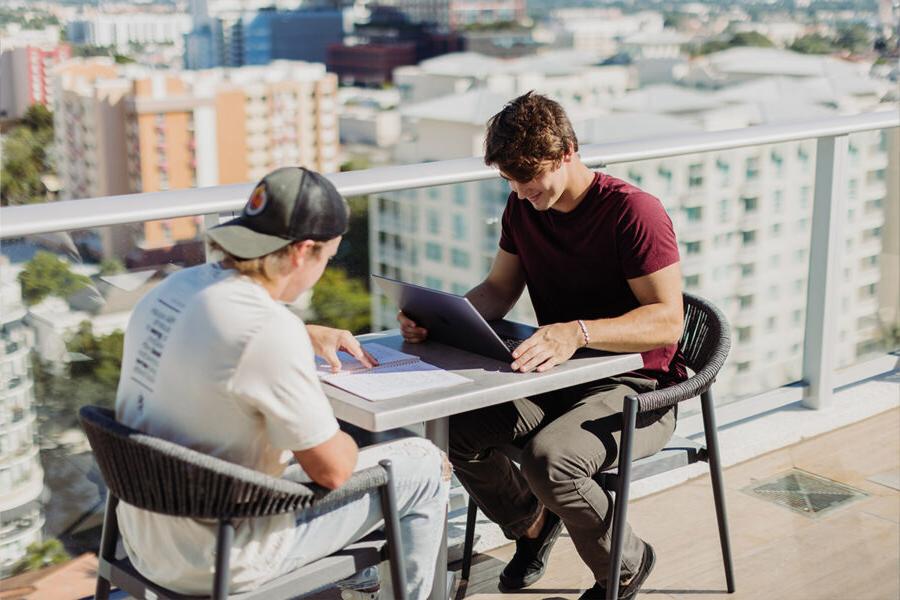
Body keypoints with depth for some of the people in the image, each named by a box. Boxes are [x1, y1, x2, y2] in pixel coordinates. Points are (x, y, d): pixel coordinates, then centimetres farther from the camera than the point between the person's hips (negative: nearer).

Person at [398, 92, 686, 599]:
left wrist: (578, 332, -42)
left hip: (636, 389, -6)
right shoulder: (523, 208, 4)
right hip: (560, 379, 7)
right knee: (454, 424, -18)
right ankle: (532, 524, 13)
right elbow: (499, 291, 11)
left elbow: (668, 321, -26)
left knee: (548, 457, -34)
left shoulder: (633, 211, -18)